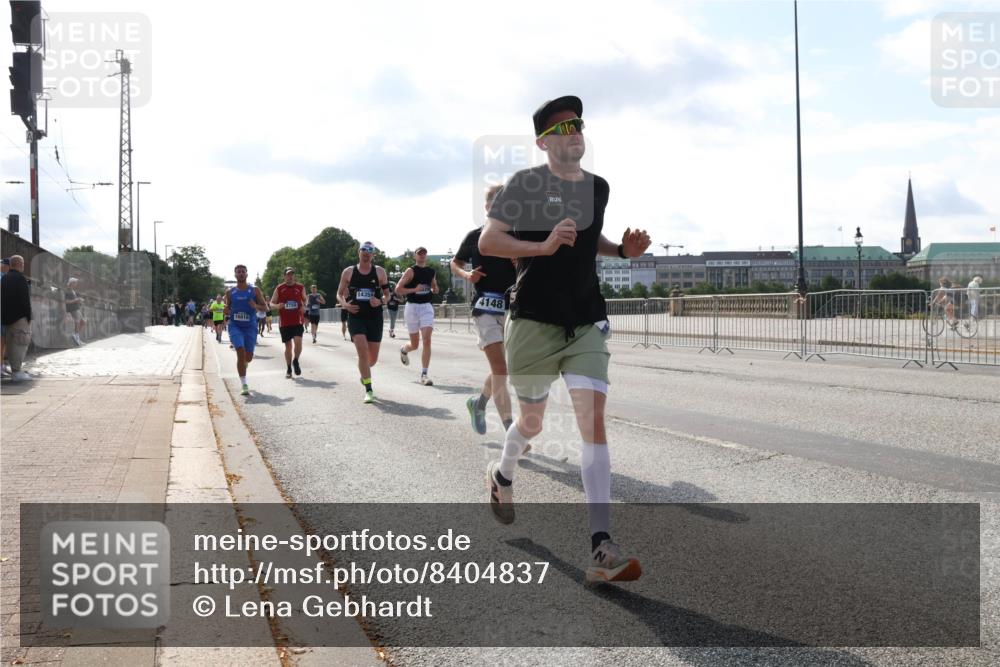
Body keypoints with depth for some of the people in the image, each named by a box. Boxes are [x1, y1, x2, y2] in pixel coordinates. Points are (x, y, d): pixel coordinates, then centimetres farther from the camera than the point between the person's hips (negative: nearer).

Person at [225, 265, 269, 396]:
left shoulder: (255, 290, 2)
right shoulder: (230, 292, 5)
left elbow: (265, 307, 3)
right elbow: (227, 308, 17)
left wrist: (256, 306, -18)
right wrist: (227, 310, -8)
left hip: (250, 326, 1)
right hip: (235, 326, -1)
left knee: (248, 357, 5)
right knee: (241, 352, -19)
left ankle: (243, 365, 45)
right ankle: (244, 385, -16)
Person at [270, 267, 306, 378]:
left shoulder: (300, 288, 5)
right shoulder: (279, 289, 2)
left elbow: (304, 299, 20)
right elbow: (271, 303, 7)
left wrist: (304, 307, -2)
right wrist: (277, 306, -16)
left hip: (297, 321, 0)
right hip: (284, 322, 0)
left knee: (298, 342, -17)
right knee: (288, 346, 5)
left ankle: (295, 361, 9)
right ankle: (289, 369, 18)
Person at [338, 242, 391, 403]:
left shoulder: (379, 272, 4)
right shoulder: (348, 272, 3)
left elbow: (387, 294, 9)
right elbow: (339, 294, 11)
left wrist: (380, 301, -13)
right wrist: (344, 304, -9)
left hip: (375, 318, 2)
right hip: (356, 317, -1)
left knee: (373, 358, 7)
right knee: (363, 352, -18)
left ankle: (364, 372, 43)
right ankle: (369, 390, -13)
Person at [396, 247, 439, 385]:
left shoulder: (431, 272, 10)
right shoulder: (411, 271, -6)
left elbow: (435, 287, 28)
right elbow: (398, 289, -12)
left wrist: (434, 290, 5)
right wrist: (415, 289, -22)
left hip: (427, 307, 3)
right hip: (412, 307, -3)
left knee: (427, 340, -13)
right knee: (415, 344, 7)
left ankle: (424, 375, -11)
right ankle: (403, 350, 46)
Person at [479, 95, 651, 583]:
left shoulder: (598, 187, 11)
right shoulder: (526, 183, -6)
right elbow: (486, 241, -12)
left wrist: (623, 250, 9)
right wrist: (544, 245, -23)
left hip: (586, 322, 3)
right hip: (534, 321, -3)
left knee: (592, 418, -13)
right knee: (532, 421, 13)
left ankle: (602, 548, -17)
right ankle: (502, 473, 50)